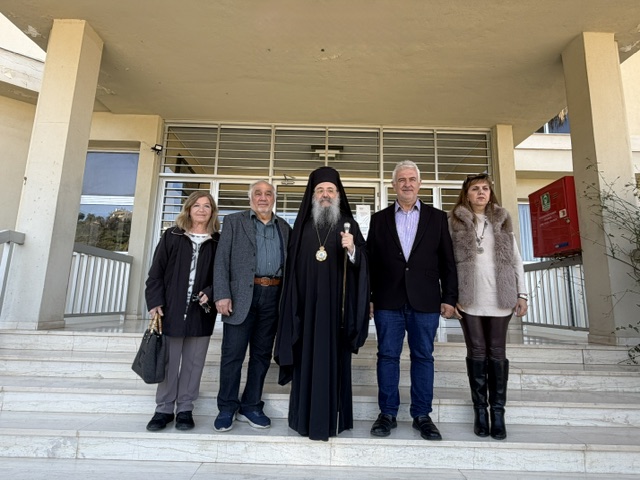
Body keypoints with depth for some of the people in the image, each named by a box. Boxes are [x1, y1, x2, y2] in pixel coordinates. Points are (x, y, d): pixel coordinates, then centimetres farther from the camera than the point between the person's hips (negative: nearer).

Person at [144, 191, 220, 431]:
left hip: (201, 314, 0)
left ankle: (185, 409, 22)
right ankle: (164, 409, 23)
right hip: (172, 310, 0)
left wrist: (210, 293, -10)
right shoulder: (172, 236, 5)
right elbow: (156, 272, 3)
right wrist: (155, 302, -5)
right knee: (168, 362, 8)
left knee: (193, 363, 7)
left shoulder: (218, 242, 5)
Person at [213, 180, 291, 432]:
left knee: (262, 354, 11)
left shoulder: (284, 227, 15)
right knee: (232, 354, 3)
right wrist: (222, 295, -12)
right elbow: (221, 260, -2)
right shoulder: (234, 221, 6)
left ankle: (251, 406, 25)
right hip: (242, 295, -3)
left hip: (273, 296, 3)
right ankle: (227, 408, 19)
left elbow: (289, 262, 13)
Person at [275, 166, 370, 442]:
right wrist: (293, 304, 3)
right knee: (307, 358, 6)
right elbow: (292, 267, 7)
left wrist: (352, 250, -25)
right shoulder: (302, 225, 9)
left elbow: (362, 264, -4)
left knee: (333, 359, 4)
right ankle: (305, 418, 20)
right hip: (307, 304, 2)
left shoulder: (348, 224, 5)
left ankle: (331, 419, 16)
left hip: (336, 306, -1)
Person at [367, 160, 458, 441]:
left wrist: (449, 297, 0)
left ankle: (422, 415, 21)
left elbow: (447, 261, 6)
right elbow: (371, 261, 7)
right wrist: (368, 297, 2)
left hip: (425, 301, 0)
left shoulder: (437, 218, 8)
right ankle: (387, 413, 20)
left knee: (423, 357, 8)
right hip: (388, 301, 1)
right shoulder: (379, 219, 9)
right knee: (387, 356, 6)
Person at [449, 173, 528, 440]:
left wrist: (522, 294, 4)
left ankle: (498, 412, 15)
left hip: (499, 298, 2)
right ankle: (480, 409, 16)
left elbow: (515, 260, 11)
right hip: (469, 298, -1)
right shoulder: (455, 221, 5)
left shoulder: (502, 220, 13)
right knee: (477, 352, 4)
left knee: (497, 353, 5)